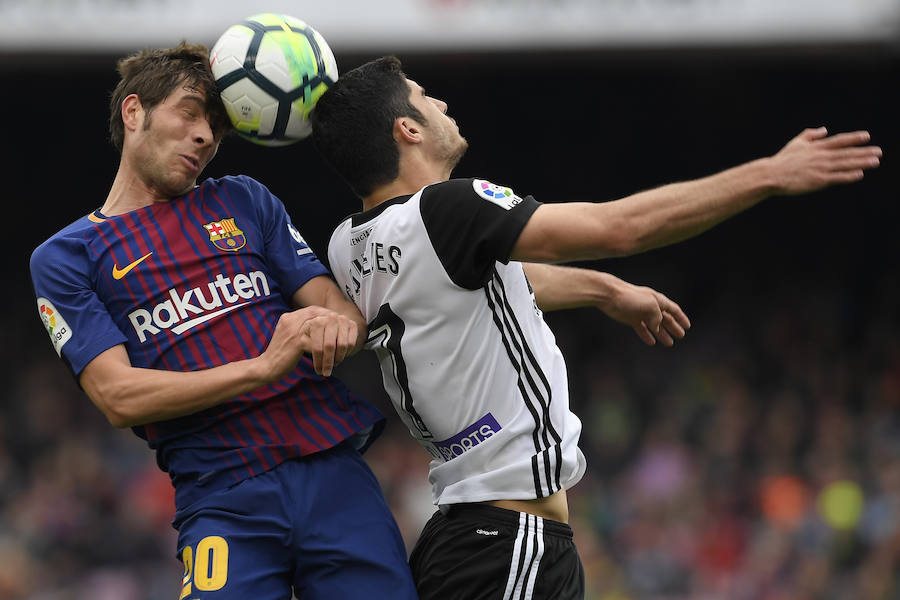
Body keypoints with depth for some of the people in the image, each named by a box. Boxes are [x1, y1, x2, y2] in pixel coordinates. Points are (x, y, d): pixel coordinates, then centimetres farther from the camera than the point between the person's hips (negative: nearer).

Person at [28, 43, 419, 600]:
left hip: (335, 470, 3)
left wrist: (339, 324, -13)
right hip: (222, 501, -3)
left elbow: (340, 307, 13)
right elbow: (119, 397, -4)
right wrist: (263, 368, -15)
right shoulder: (65, 257, 9)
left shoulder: (244, 200, 19)